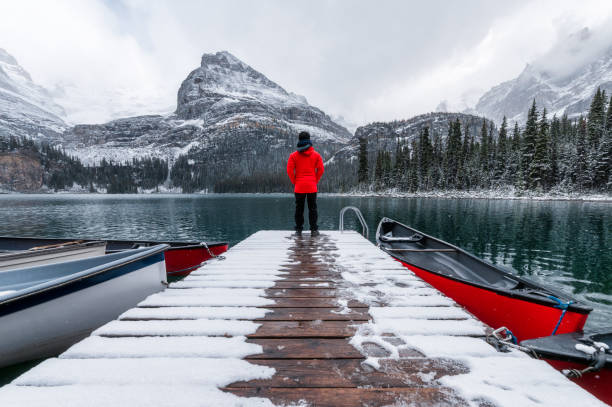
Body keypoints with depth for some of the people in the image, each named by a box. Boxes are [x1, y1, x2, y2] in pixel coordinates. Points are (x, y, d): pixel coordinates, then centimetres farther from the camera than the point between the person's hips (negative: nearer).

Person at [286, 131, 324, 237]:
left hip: (299, 186, 0)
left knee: (299, 208, 8)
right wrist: (315, 181, 7)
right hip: (312, 186, 0)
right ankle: (314, 230, 8)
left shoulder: (294, 155, 1)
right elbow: (321, 170, -1)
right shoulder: (316, 155, 3)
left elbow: (289, 170, -5)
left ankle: (298, 230, 12)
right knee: (312, 208, 7)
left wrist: (294, 182, 4)